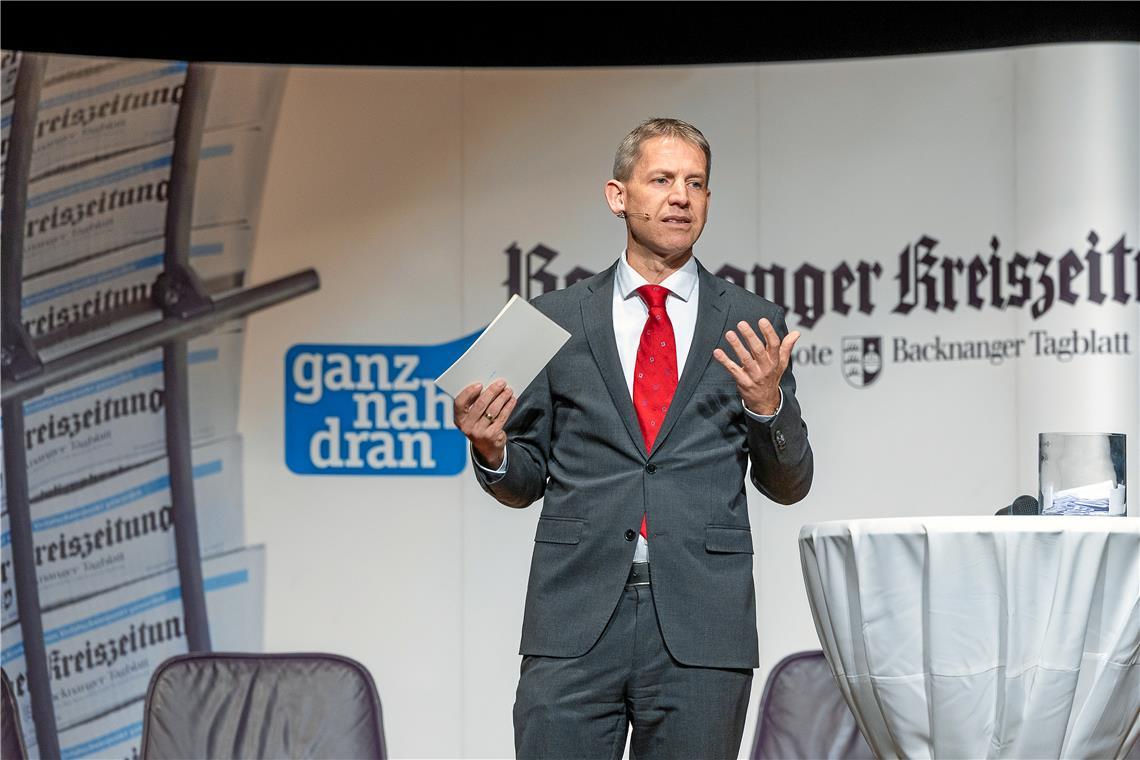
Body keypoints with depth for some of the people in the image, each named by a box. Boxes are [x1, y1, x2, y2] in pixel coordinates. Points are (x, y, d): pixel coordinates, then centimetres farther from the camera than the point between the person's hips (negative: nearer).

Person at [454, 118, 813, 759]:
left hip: (701, 627, 0)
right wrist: (492, 449, -9)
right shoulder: (557, 319, 9)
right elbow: (525, 482, 12)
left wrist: (769, 405, -8)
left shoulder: (752, 326, 9)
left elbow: (789, 485, 10)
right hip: (576, 618, 0)